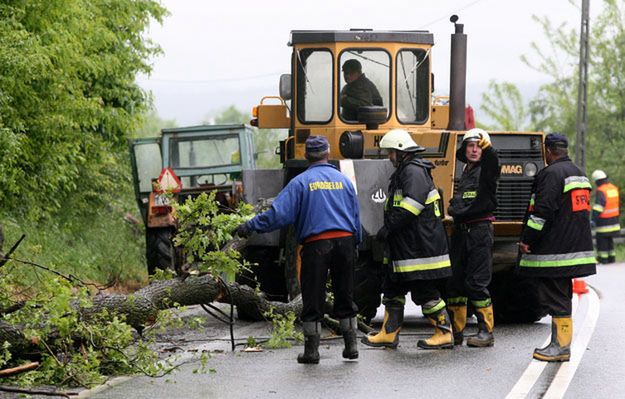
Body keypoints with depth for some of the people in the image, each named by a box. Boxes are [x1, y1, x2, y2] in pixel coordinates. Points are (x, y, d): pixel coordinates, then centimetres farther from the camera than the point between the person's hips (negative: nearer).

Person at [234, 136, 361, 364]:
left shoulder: (301, 182, -4)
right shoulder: (343, 180, 9)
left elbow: (279, 213, -11)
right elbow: (356, 218, 13)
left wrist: (249, 227, -5)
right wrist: (355, 245, 23)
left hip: (316, 244, -3)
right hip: (344, 242, 3)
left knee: (313, 300, 4)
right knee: (345, 297, 14)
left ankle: (311, 350, 4)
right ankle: (351, 345, 16)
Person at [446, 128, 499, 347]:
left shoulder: (486, 170, -3)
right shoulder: (465, 173, 19)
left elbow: (493, 161, -28)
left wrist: (487, 146, -43)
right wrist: (453, 208, 15)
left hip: (480, 230, -8)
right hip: (460, 230, 8)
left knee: (476, 283, -9)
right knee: (454, 281, 8)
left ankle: (486, 331, -2)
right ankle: (456, 331, 17)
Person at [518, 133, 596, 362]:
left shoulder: (551, 173, -13)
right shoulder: (579, 174, 18)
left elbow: (543, 211, -20)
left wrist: (527, 240, -15)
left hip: (554, 252, -10)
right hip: (577, 247, 10)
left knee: (554, 298, -7)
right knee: (562, 298, 15)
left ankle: (561, 346, -7)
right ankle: (559, 343, 18)